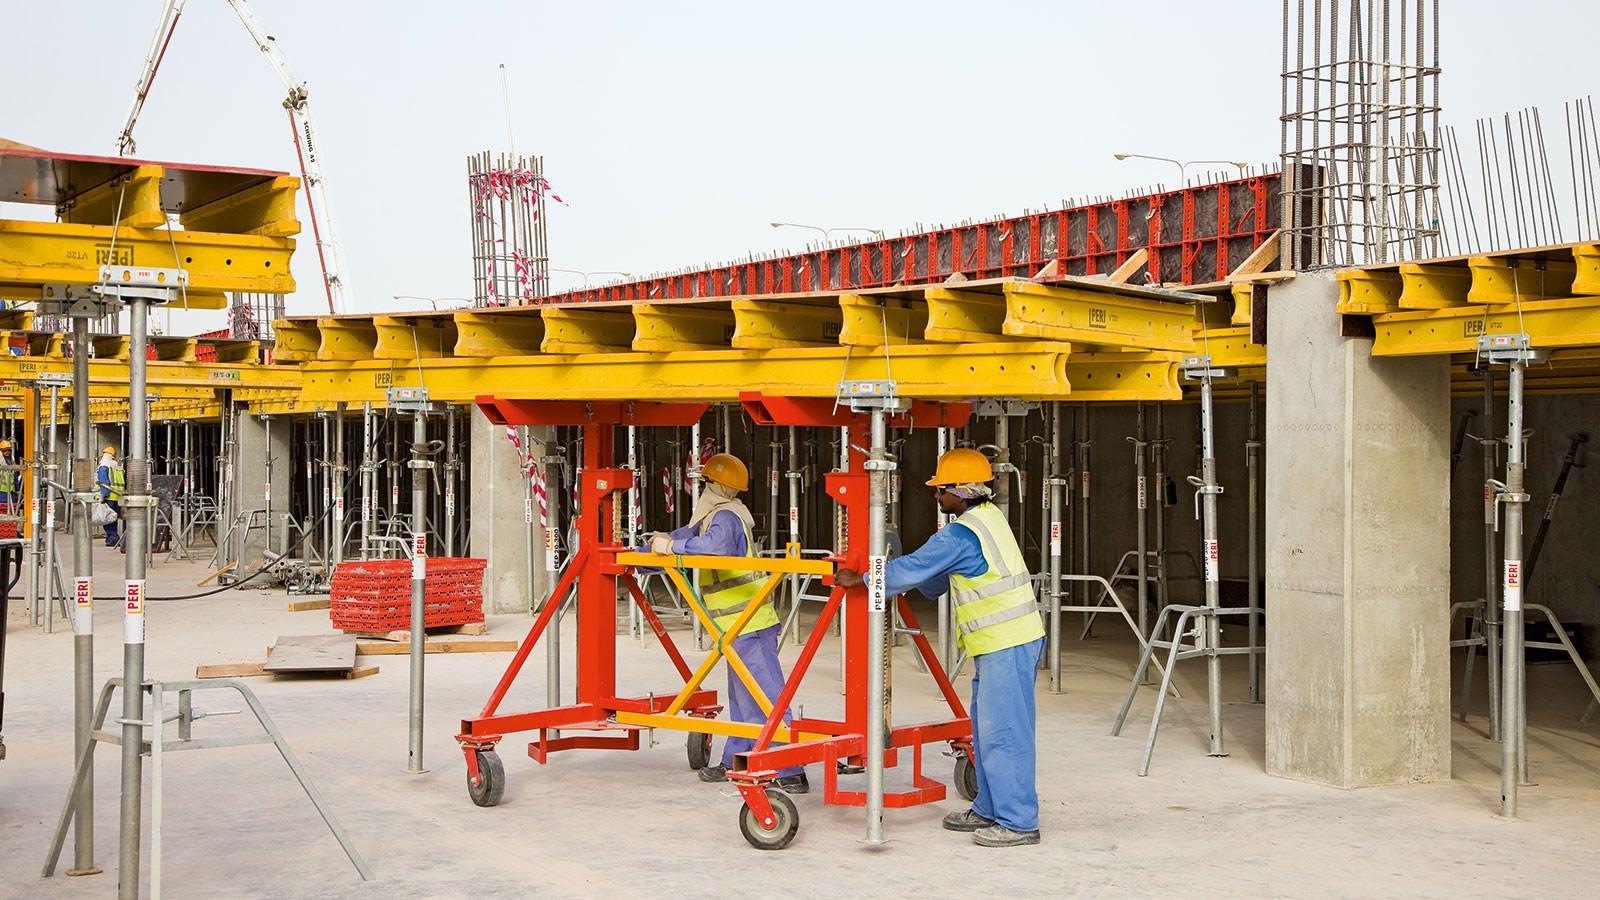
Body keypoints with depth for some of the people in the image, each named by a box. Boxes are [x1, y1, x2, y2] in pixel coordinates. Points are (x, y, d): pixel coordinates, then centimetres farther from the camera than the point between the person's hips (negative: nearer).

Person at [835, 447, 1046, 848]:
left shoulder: (960, 534, -17)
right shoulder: (989, 516, 13)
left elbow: (910, 570, -10)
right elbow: (935, 579, 22)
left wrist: (858, 580, 2)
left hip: (1007, 645, -10)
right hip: (1004, 641, 10)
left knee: (1003, 732, -6)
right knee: (985, 728, 16)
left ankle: (1018, 822, -1)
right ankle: (989, 810, 25)